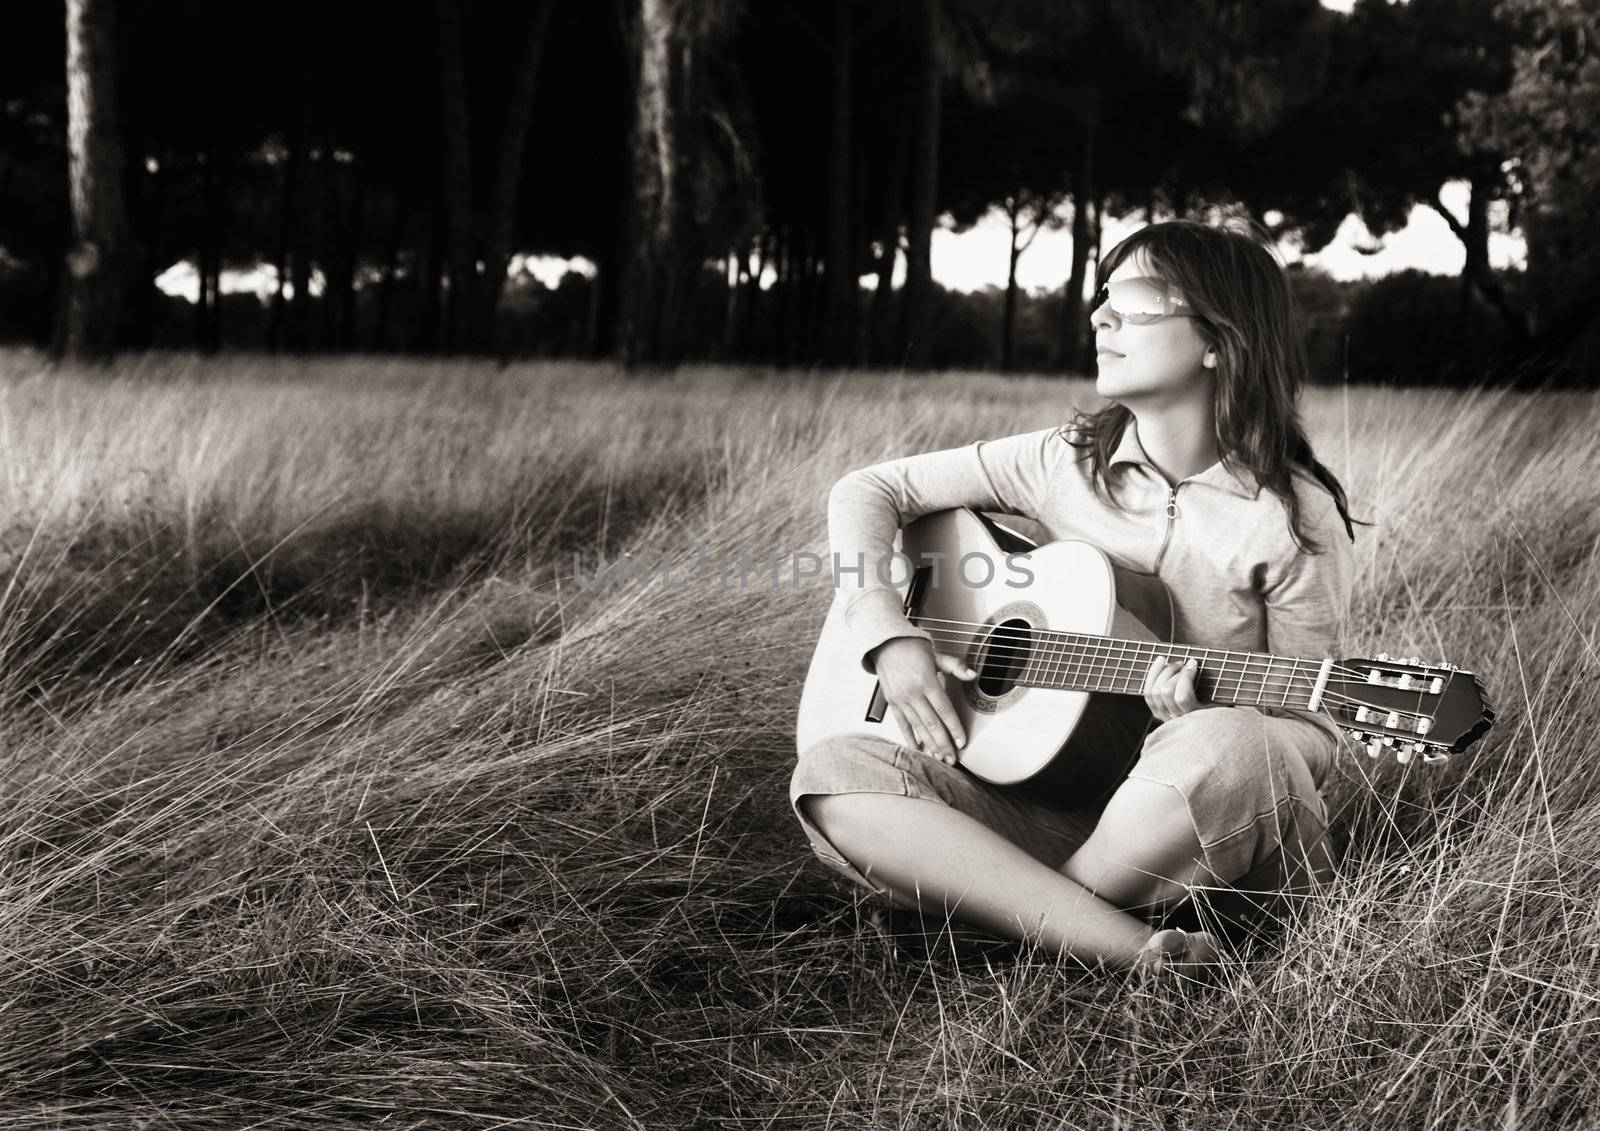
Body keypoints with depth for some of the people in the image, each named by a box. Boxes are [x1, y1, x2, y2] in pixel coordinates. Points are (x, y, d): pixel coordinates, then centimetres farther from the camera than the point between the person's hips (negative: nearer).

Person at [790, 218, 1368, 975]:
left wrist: (1206, 721, -23)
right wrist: (890, 639, -5)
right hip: (1055, 793, 3)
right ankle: (1134, 947, -30)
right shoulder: (1065, 462, 5)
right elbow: (868, 491, 10)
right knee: (832, 777, -21)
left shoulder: (1294, 517, -6)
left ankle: (999, 908, -14)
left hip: (1225, 835, -3)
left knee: (1226, 750, -39)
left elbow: (1313, 728, -2)